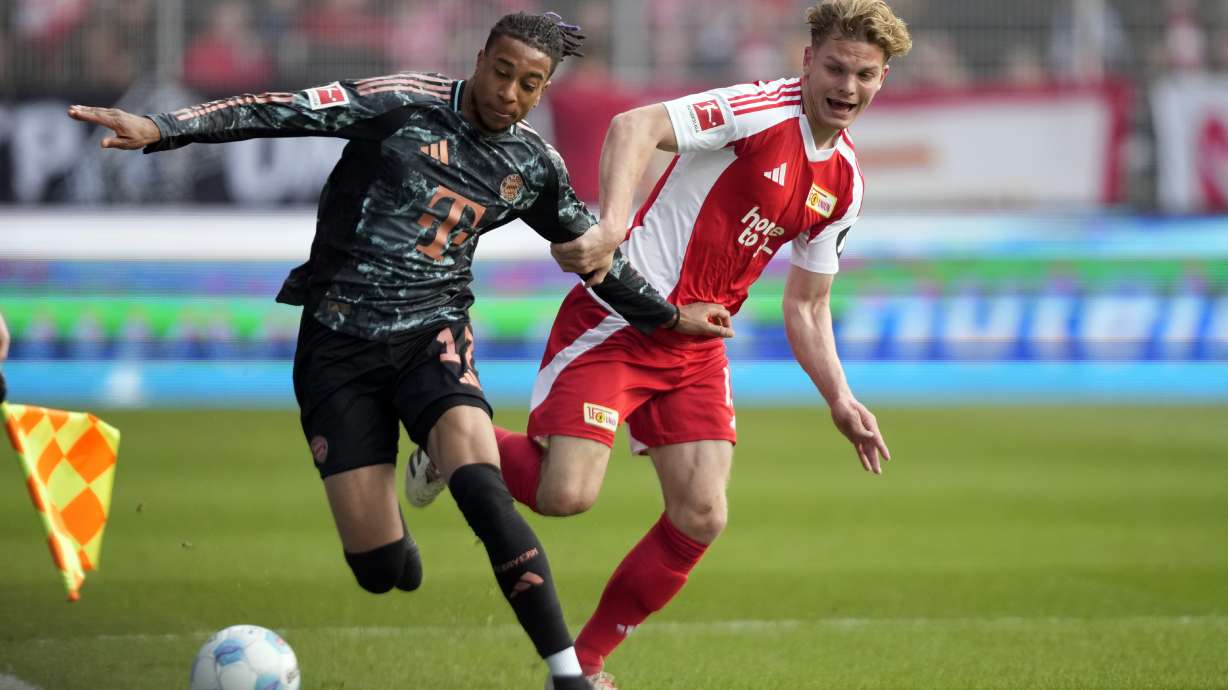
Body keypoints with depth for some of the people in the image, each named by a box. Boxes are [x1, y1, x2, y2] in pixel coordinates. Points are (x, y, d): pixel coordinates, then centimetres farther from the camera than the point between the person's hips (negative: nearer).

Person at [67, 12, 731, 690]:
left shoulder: (533, 167, 5)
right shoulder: (403, 103, -8)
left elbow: (592, 251, 22)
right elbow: (282, 111, -16)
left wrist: (668, 316, 29)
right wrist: (162, 129, -25)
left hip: (432, 334, 2)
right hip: (338, 345, -2)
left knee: (480, 489, -28)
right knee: (378, 568, -7)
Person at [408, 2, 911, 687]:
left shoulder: (844, 181, 9)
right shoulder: (760, 111, -14)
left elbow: (807, 306, 18)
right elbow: (635, 127, -28)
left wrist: (840, 400, 7)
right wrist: (612, 225, -42)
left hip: (696, 348, 7)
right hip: (619, 320, -7)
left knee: (701, 518, -4)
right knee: (566, 494, -19)